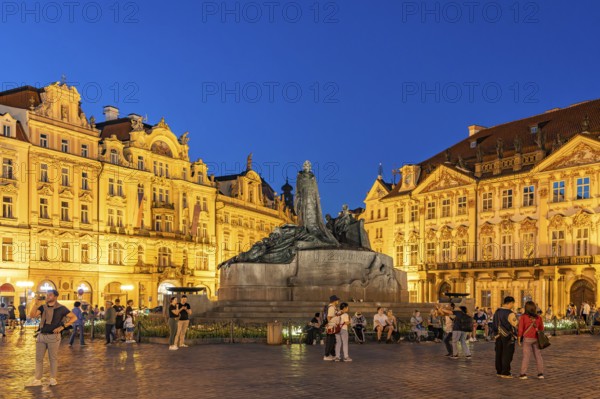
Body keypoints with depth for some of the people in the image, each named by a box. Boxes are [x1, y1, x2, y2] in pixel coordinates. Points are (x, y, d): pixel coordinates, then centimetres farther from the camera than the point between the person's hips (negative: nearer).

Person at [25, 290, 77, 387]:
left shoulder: (61, 308, -3)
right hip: (41, 335, 4)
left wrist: (62, 327, -13)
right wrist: (36, 303, -12)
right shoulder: (43, 307, 8)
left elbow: (74, 317, -6)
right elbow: (32, 315, -6)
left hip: (53, 336, -4)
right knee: (38, 358, 6)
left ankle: (53, 379, 15)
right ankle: (37, 379, 13)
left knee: (53, 358, 5)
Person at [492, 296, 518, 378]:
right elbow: (515, 325, -12)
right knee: (507, 355, -2)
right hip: (508, 336, -7)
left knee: (499, 353, 12)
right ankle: (505, 373, -1)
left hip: (498, 335, 7)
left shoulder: (497, 312, 7)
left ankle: (499, 371, 18)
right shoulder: (510, 314, -16)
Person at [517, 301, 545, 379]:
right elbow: (541, 329, 8)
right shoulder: (539, 317, 1)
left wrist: (519, 340, -2)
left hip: (527, 339, -2)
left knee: (526, 356, -2)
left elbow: (520, 329, -9)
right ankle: (540, 373, 7)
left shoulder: (523, 317, -9)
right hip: (536, 339, 3)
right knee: (538, 356, 9)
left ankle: (523, 374, -5)